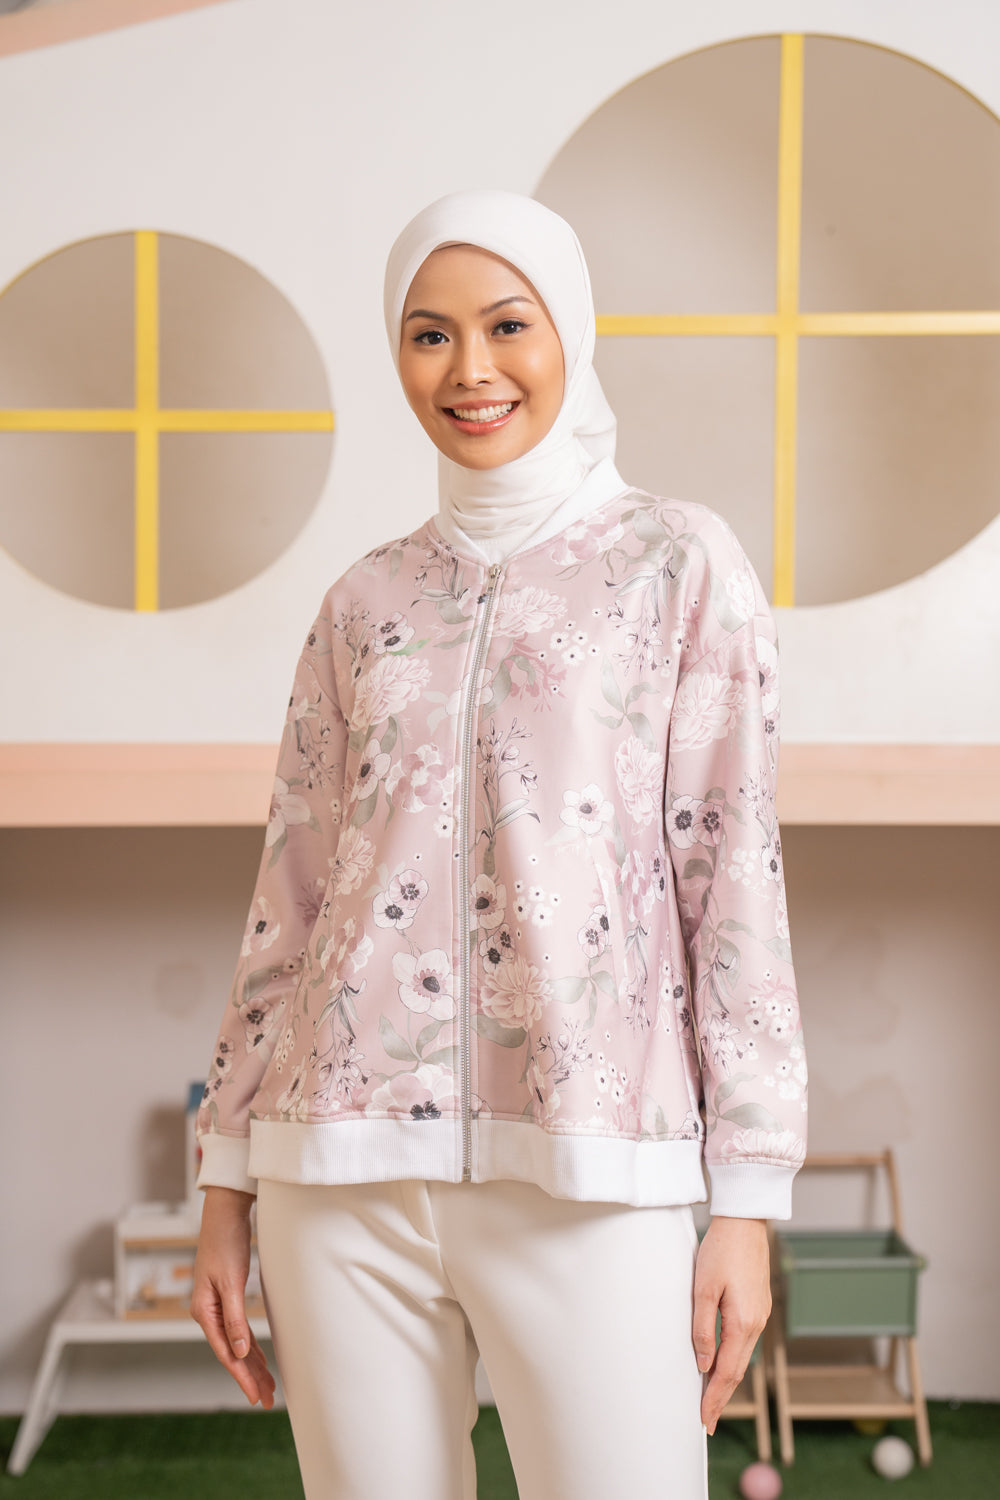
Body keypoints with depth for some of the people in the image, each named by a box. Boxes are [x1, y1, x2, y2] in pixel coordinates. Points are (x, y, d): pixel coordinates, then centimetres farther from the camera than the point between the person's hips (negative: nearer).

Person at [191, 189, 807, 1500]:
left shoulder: (679, 561, 4)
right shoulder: (367, 601, 12)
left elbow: (735, 876, -1)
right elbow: (291, 897, 13)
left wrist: (749, 1199, -5)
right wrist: (227, 1185, 11)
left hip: (590, 1172, -3)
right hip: (345, 1170, 3)